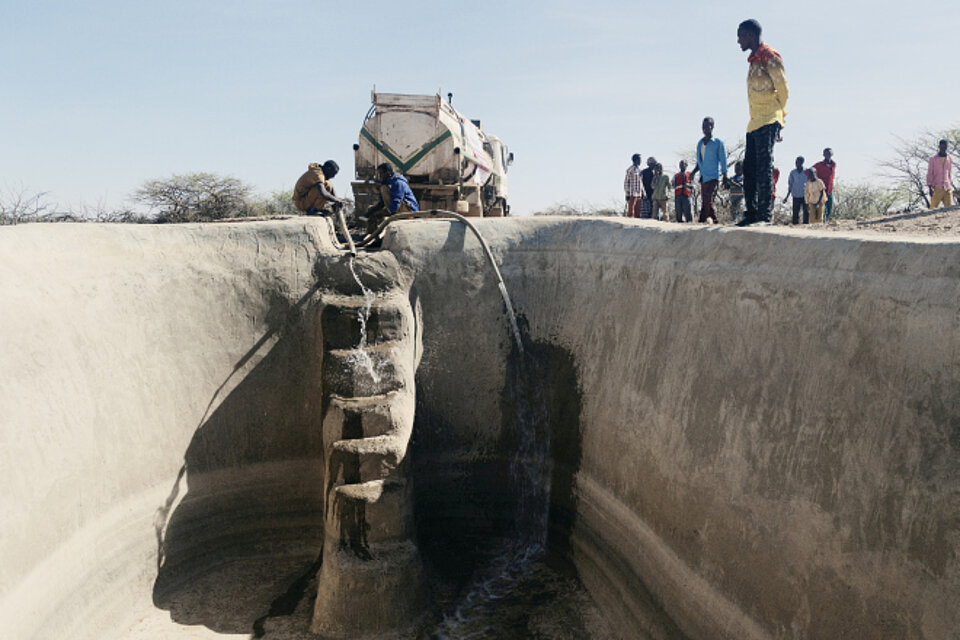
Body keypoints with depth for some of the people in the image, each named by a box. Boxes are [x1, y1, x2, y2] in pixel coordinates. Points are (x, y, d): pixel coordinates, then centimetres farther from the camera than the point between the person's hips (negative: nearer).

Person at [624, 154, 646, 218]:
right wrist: (627, 194, -13)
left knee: (637, 214, 7)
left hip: (639, 194, 7)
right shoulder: (630, 169, -6)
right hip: (632, 194, -7)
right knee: (630, 212, -5)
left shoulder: (640, 170, 16)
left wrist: (642, 193, 16)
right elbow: (626, 182, -9)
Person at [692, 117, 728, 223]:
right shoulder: (700, 143, 16)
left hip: (713, 176, -7)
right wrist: (693, 172, 8)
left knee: (707, 200, -17)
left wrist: (725, 177, -5)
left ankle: (702, 220, -21)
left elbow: (723, 160, -1)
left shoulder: (718, 142, -1)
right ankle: (715, 220, 11)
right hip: (703, 177, 7)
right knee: (705, 201, 5)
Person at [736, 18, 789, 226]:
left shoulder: (769, 57, -7)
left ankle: (765, 214, -10)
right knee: (749, 169, 7)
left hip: (768, 121, -9)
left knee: (764, 168, -11)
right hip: (754, 122, 9)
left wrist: (776, 113, 3)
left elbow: (783, 89, -6)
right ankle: (752, 213, 11)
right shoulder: (754, 59, 20)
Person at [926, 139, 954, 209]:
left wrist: (951, 186, 17)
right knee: (933, 208, -3)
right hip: (936, 188, -3)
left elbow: (950, 173, 19)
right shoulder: (933, 159, 2)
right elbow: (929, 174, 0)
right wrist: (930, 187, -9)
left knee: (950, 207, -8)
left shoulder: (950, 159, 12)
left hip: (947, 188, 3)